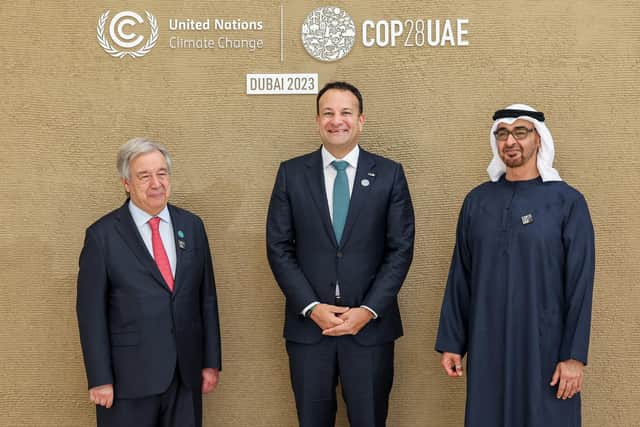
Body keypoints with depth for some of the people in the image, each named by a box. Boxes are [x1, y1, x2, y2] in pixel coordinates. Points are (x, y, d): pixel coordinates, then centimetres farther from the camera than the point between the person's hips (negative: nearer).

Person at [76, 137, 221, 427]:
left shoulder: (192, 226, 5)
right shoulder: (102, 235, -6)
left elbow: (207, 297, 8)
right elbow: (91, 312, -5)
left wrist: (211, 361, 7)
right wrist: (100, 380, -8)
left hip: (186, 373, 3)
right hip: (129, 376, -3)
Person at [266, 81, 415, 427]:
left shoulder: (389, 174, 1)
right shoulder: (291, 173, 2)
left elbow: (401, 249, -1)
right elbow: (278, 247, 0)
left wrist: (368, 310, -10)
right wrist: (312, 307, -9)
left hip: (370, 325, 0)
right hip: (308, 325, 1)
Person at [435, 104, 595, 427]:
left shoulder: (568, 202, -5)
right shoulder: (477, 200, 4)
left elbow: (580, 284, -8)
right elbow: (459, 276, 5)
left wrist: (574, 355, -11)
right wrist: (451, 341, 4)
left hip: (544, 344, -3)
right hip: (486, 344, 3)